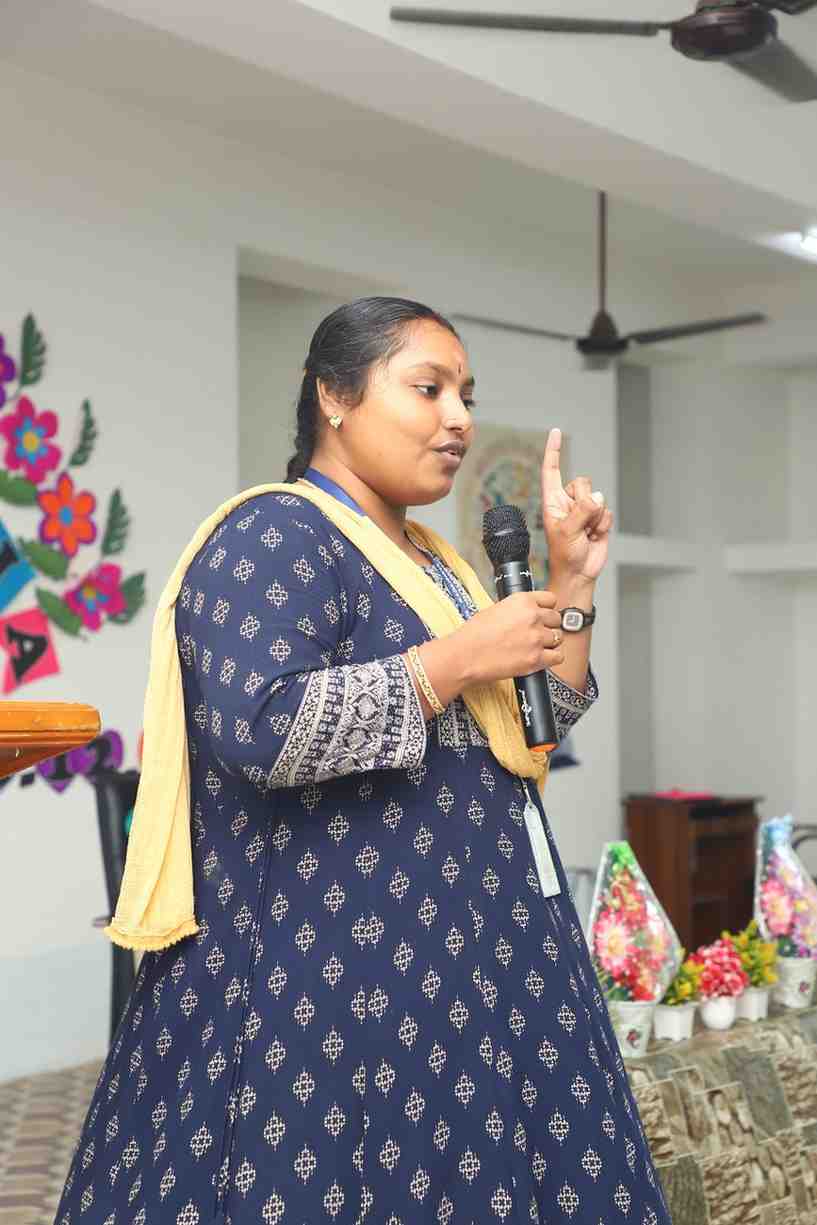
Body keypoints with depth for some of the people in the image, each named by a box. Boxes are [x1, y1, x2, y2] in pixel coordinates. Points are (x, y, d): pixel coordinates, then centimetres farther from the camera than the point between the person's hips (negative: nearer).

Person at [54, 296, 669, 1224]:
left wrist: (571, 581, 6)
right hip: (336, 975, -9)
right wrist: (459, 658, -20)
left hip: (468, 955, 9)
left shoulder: (431, 558, 15)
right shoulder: (275, 538, -11)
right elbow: (258, 730, -27)